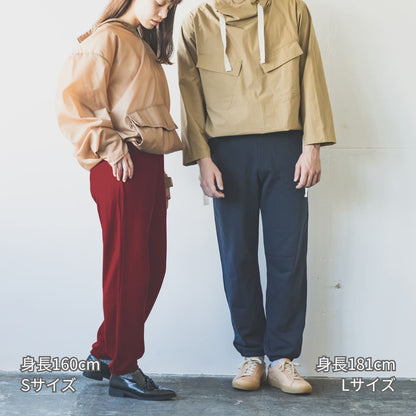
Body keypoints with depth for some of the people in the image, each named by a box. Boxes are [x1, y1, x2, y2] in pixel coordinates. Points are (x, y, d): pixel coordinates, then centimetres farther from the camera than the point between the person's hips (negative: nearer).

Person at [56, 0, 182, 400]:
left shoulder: (143, 45, 23)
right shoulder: (108, 37, -4)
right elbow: (72, 97, -14)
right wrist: (110, 146, -15)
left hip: (149, 165, 9)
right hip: (123, 169, -9)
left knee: (152, 266, 9)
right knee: (128, 267, -3)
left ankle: (105, 354, 22)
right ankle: (123, 370, 9)